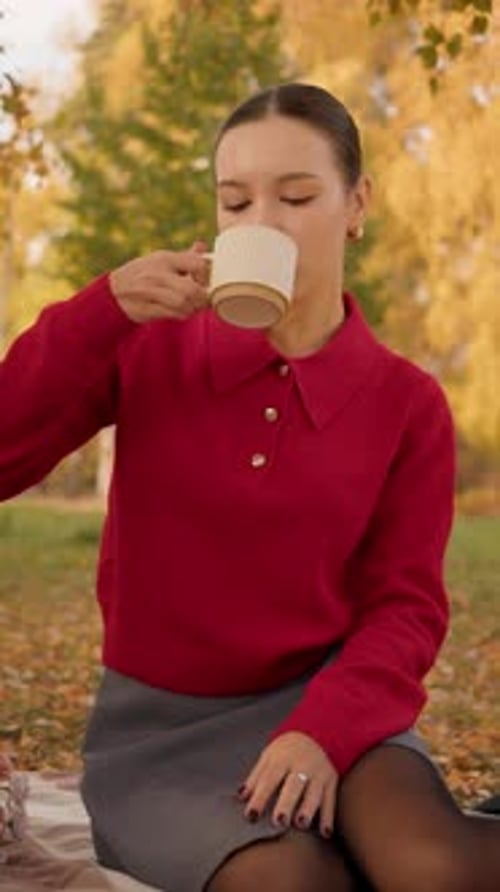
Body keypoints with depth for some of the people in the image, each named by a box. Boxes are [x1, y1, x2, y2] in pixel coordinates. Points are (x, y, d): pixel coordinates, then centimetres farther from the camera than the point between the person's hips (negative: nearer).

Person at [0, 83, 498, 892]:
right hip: (157, 722, 0)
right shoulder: (150, 346, -3)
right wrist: (100, 313, -23)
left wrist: (324, 730, -23)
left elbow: (406, 605, -4)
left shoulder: (408, 403, -3)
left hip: (321, 699, 1)